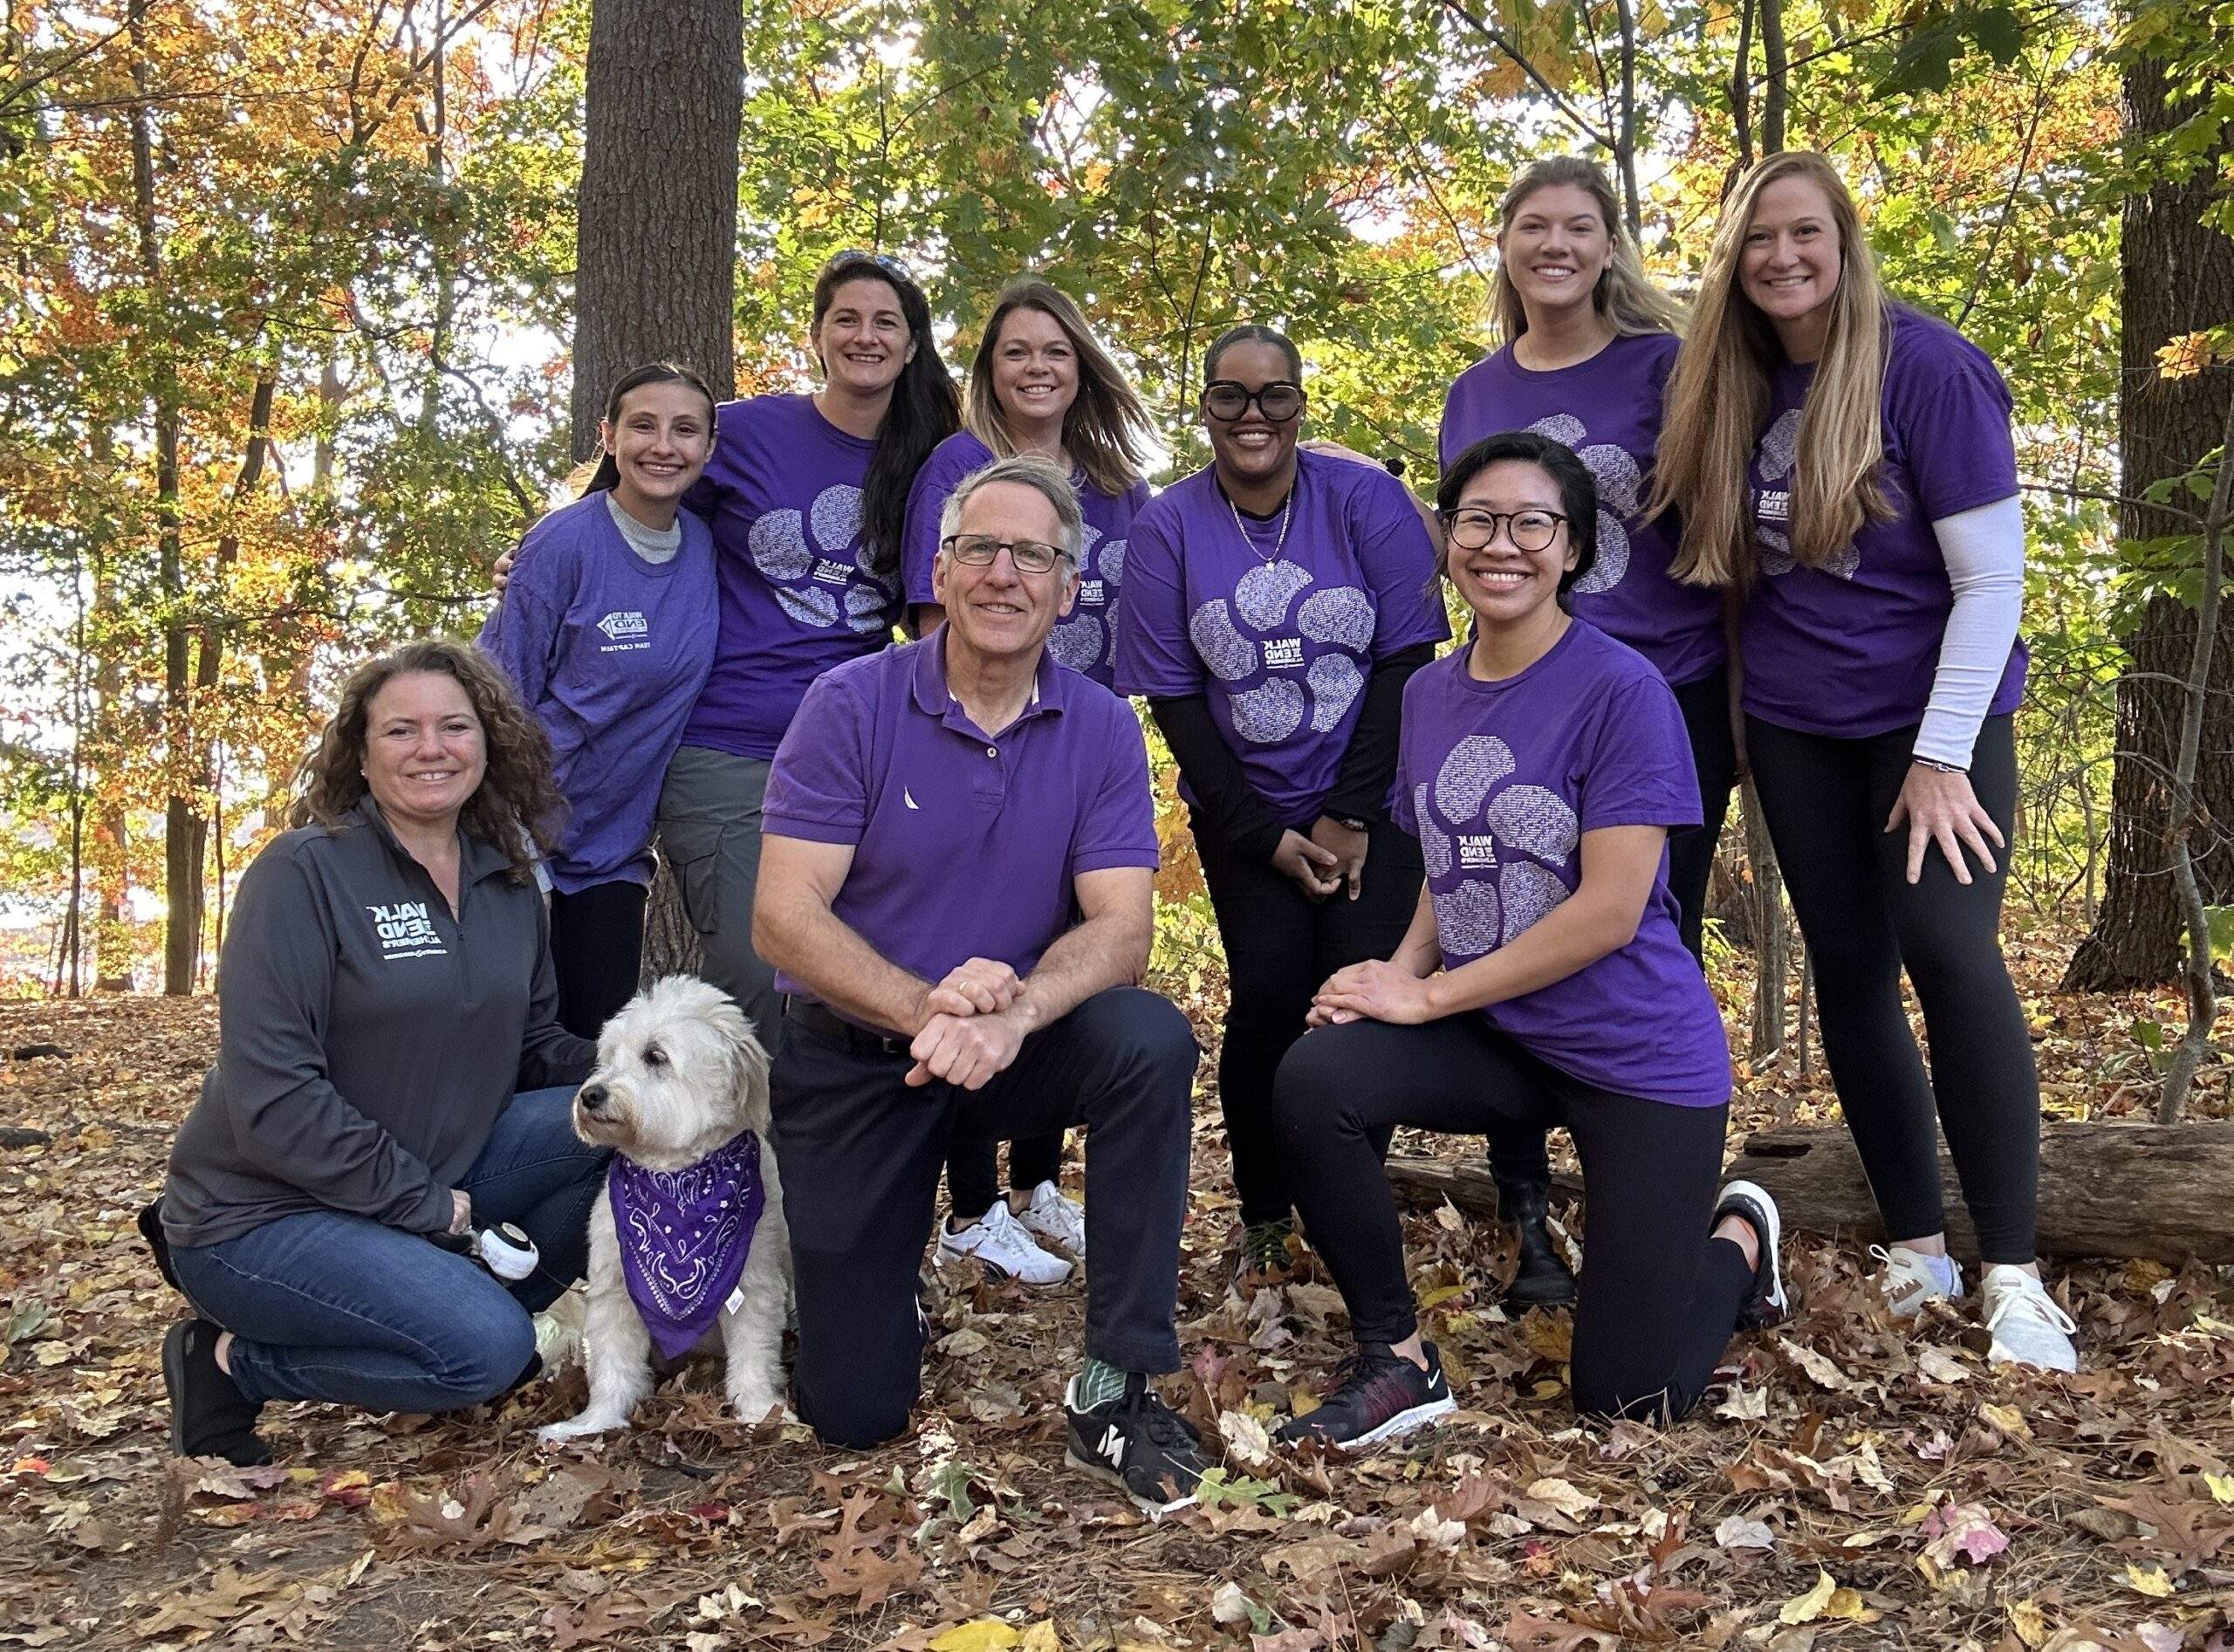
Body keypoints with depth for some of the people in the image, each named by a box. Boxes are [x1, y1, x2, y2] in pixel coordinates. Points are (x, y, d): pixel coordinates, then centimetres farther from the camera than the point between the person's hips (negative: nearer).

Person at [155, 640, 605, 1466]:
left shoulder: (507, 881, 4)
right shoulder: (305, 870, -16)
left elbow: (534, 1044, 12)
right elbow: (272, 1097, -21)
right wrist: (425, 1204, -17)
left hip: (434, 1179, 7)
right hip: (263, 1214, -6)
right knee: (485, 1347, -25)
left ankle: (469, 1311, 5)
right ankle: (230, 1365, -2)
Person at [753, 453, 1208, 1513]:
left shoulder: (1101, 729, -6)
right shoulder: (852, 706, -12)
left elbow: (1120, 926, -14)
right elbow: (783, 919, -18)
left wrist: (1013, 1013, -36)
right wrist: (922, 1007, -36)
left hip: (1018, 1051, 2)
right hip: (854, 1058, -1)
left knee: (1151, 1042, -33)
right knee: (854, 1409, -3)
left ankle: (1115, 1388, -20)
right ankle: (838, 1255, 33)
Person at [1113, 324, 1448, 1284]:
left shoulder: (1364, 499, -4)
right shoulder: (1168, 528, -1)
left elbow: (1405, 657, -5)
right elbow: (1173, 698, -2)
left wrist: (1350, 815, -10)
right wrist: (1267, 838, -7)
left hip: (1372, 801, 0)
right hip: (1244, 812, 1)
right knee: (1269, 997, -13)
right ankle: (1263, 1221, 7)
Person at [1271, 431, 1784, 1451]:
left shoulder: (1621, 689, -15)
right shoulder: (1429, 693, 5)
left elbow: (1610, 910, -20)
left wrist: (1427, 994, -18)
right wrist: (1400, 968, -6)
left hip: (1636, 1053, -5)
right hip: (1493, 1035, 5)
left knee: (1627, 1396, 0)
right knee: (1317, 1078, -26)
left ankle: (1739, 1237, 32)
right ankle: (1397, 1361, -6)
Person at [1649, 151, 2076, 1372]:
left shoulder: (1923, 364, -12)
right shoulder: (1732, 387, 4)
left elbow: (1991, 576, -14)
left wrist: (1941, 756, -18)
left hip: (1932, 712, -5)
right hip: (1797, 728, 5)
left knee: (1948, 951, -18)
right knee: (1848, 969, 5)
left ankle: (2013, 1274, -11)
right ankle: (1915, 1246, 16)